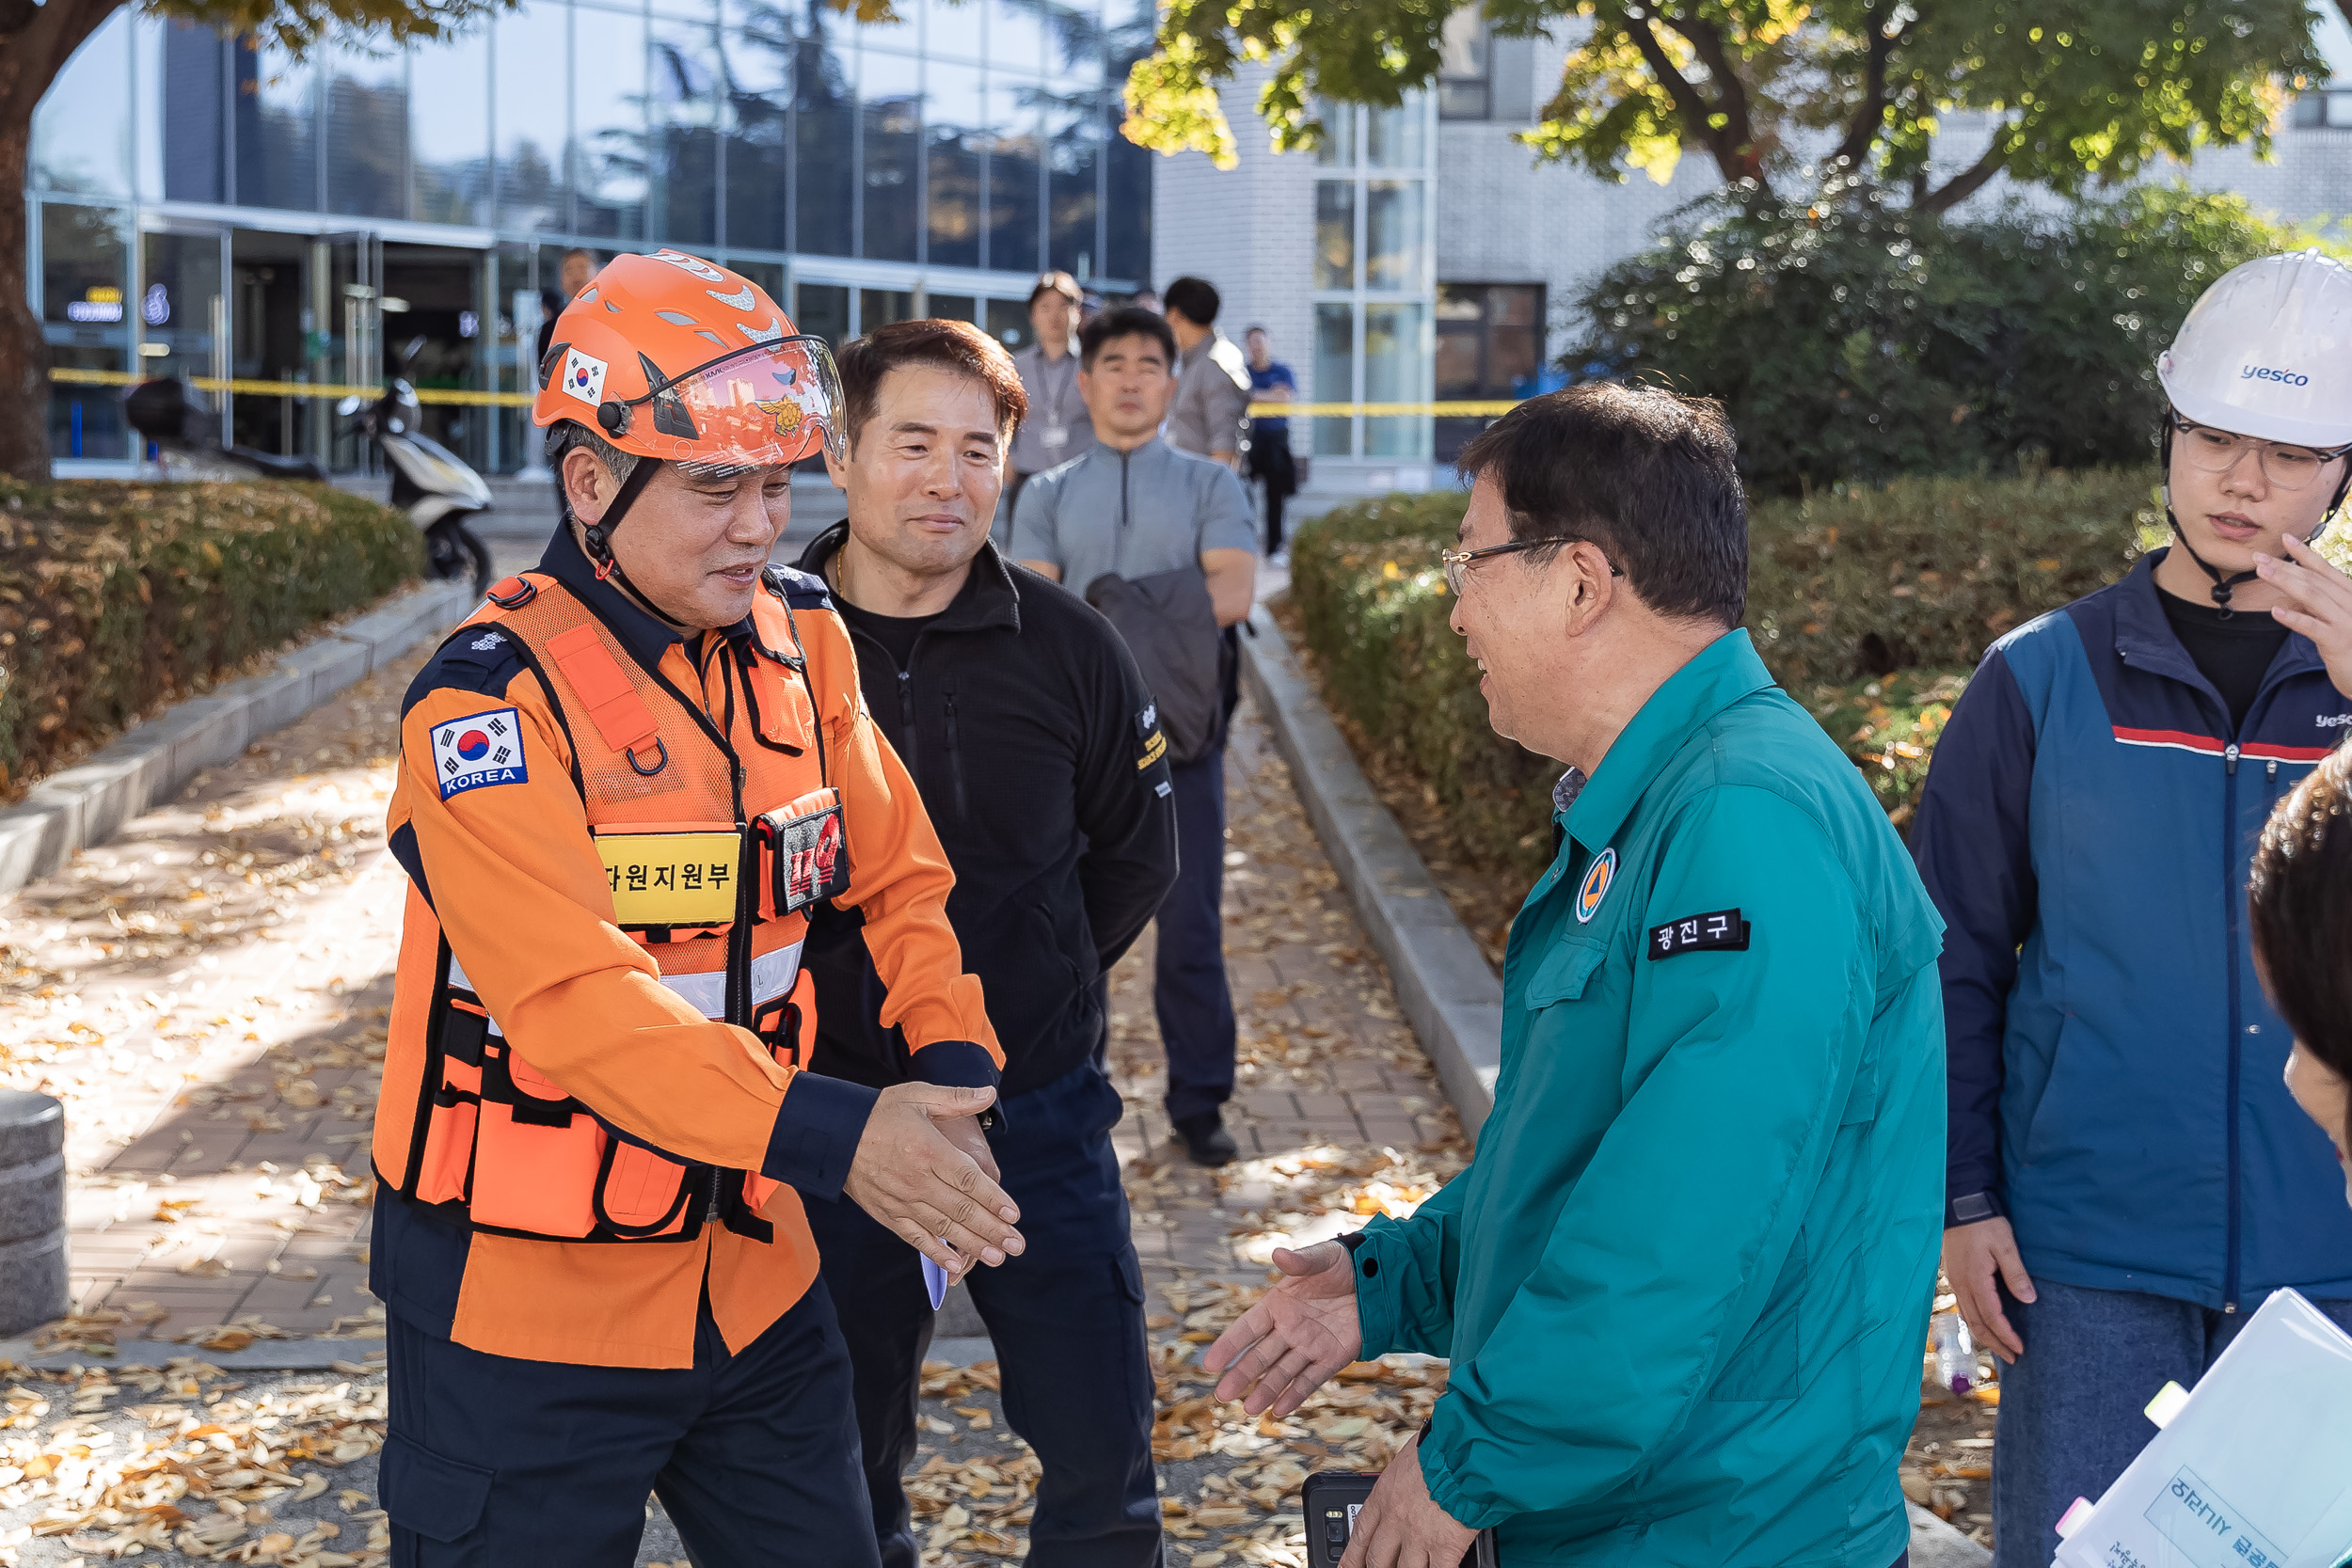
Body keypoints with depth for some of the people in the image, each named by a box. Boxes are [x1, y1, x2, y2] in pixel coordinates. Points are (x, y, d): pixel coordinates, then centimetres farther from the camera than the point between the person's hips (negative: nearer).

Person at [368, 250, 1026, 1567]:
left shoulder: (802, 642, 3)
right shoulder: (495, 700, -18)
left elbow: (901, 875, 10)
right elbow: (578, 997, -28)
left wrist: (953, 1064, -8)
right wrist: (829, 1134, -37)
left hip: (753, 1270, 6)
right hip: (532, 1306, -6)